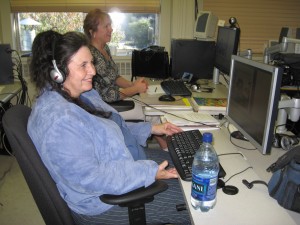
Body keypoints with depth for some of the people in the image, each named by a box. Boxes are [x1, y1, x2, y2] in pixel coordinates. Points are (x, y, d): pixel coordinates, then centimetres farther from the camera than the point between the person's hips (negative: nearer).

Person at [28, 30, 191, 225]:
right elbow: (90, 178, -31)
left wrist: (151, 128, 8)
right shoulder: (57, 121, -31)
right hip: (104, 200, -10)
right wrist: (150, 173, -28)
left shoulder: (81, 93, 1)